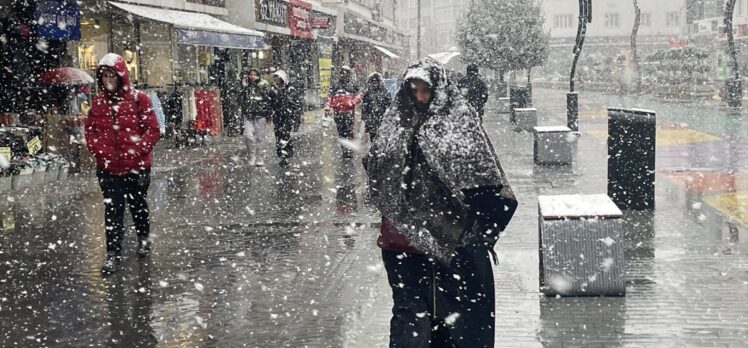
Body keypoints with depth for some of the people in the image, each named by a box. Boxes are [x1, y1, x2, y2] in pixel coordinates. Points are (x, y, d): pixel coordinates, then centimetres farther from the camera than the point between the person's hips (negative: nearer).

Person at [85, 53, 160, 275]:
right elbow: (90, 130, 9)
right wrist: (99, 150, -7)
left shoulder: (138, 99, -8)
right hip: (109, 167, 2)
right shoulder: (98, 102, 3)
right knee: (112, 210, -1)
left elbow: (152, 130, -9)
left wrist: (138, 150, -20)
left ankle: (143, 238, 41)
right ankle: (113, 254, 3)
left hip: (137, 165, -2)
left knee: (138, 204, 16)